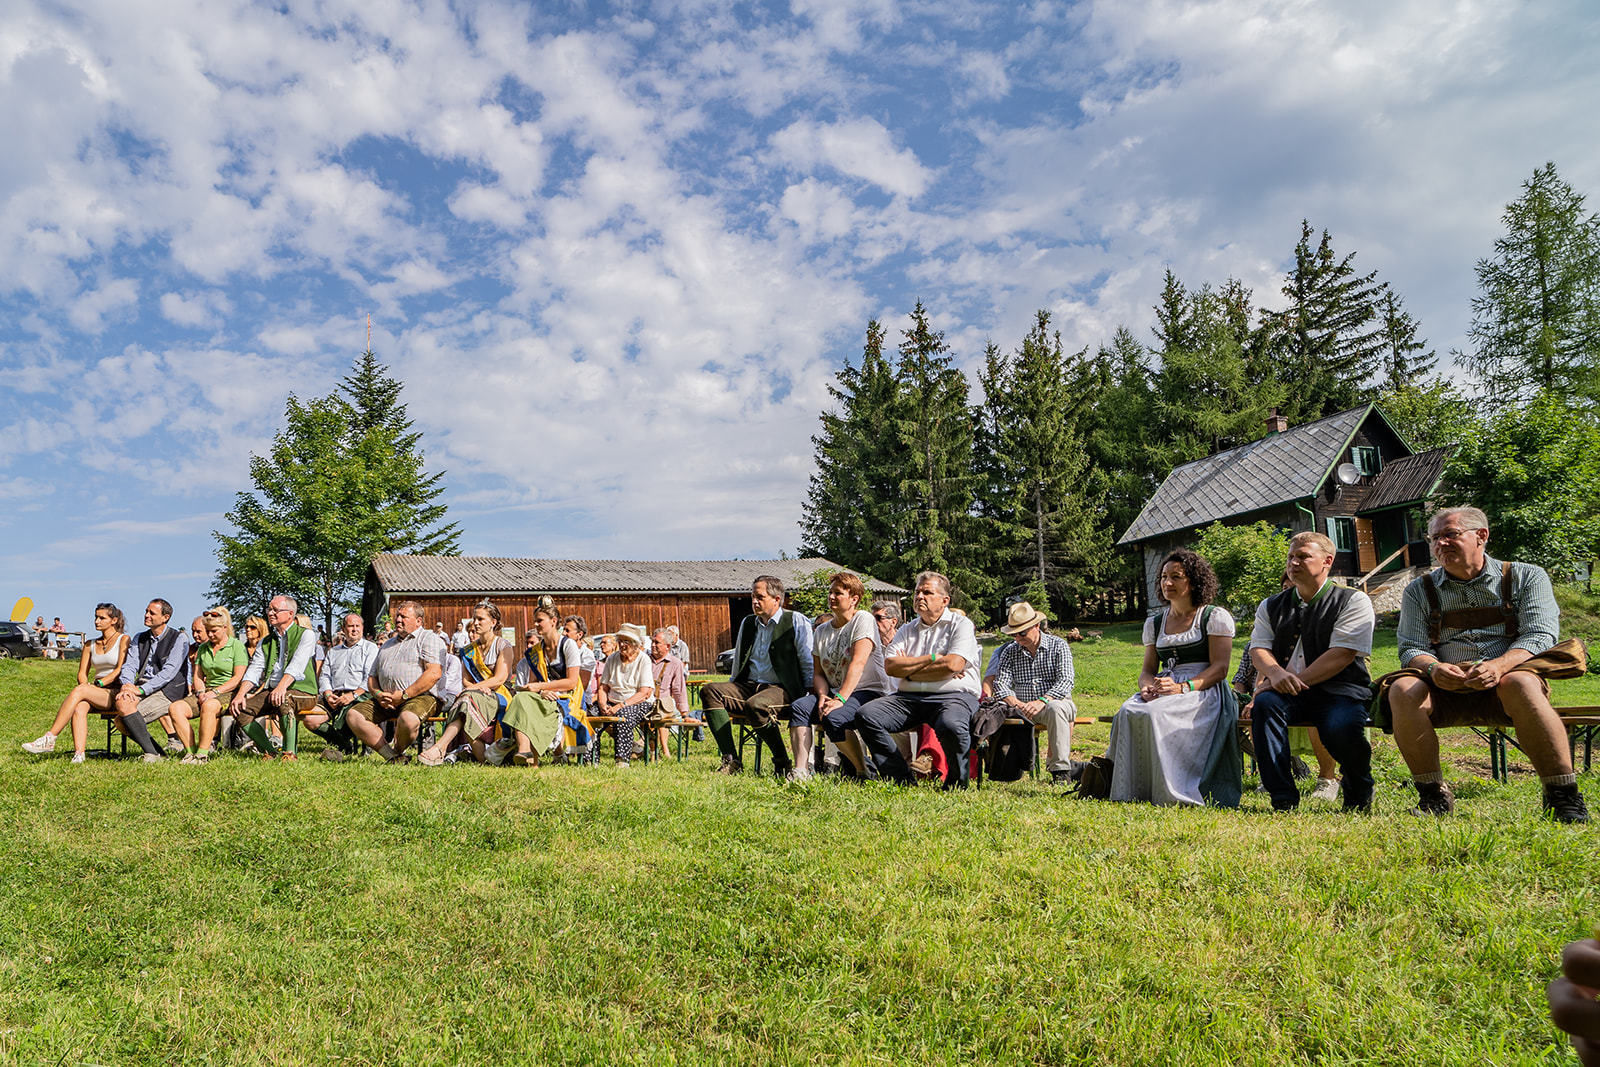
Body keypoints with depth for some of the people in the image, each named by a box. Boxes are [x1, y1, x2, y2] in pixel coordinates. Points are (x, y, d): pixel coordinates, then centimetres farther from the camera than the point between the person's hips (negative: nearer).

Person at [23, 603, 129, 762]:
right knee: (79, 707, -31)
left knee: (78, 692, -31)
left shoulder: (123, 639, 3)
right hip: (95, 695, 5)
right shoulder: (90, 645, 20)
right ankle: (79, 753, -43)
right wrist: (86, 685, -8)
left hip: (116, 692, -5)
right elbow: (82, 674, 14)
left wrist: (97, 684, -16)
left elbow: (120, 670, -7)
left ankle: (49, 738, -32)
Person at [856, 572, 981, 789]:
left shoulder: (961, 625, 6)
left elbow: (953, 665, -11)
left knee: (950, 726, -39)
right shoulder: (907, 630, 20)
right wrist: (931, 659, -5)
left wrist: (909, 669, 0)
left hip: (955, 695, -5)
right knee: (866, 716, -17)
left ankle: (956, 786, -10)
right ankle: (901, 779, -11)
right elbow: (890, 666, 5)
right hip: (909, 697, 5)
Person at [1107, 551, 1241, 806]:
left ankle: (1172, 794, -30)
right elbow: (1147, 670, 18)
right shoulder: (1154, 623, 21)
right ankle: (1131, 792, -28)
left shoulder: (1216, 616, 5)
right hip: (1164, 690, 5)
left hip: (1204, 691, -5)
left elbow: (1219, 668, -4)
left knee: (1157, 713, -36)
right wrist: (1148, 687, -8)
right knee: (1128, 712, -29)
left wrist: (1183, 688, -20)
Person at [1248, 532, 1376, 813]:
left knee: (1342, 727, -34)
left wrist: (1297, 681, -17)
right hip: (1290, 694, 3)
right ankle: (1283, 800, -30)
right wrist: (1276, 674, -17)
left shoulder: (1353, 601, 3)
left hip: (1339, 690, -3)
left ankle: (1358, 797, 1)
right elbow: (1258, 648, 7)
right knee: (1264, 703, -31)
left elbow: (1342, 654, -9)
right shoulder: (1272, 606, 18)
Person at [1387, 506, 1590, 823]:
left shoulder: (1527, 577, 8)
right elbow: (1411, 649, 3)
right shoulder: (1419, 591, 12)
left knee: (1521, 683, -36)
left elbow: (1539, 636, -6)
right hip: (1446, 692, 2)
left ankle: (1563, 795, -26)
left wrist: (1500, 665, -28)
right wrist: (1432, 668, -23)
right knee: (1402, 689, -29)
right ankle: (1432, 795, -19)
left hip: (1504, 686, -2)